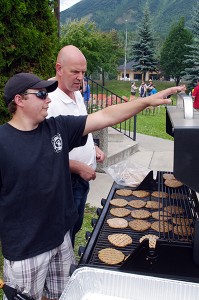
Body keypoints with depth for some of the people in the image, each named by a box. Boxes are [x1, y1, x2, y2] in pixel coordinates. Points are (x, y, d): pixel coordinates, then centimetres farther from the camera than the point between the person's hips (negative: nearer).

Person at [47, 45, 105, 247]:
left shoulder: (77, 94, 5)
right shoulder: (50, 101, -24)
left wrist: (93, 147, 5)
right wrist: (78, 167, -23)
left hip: (83, 178, 9)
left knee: (76, 225, 24)